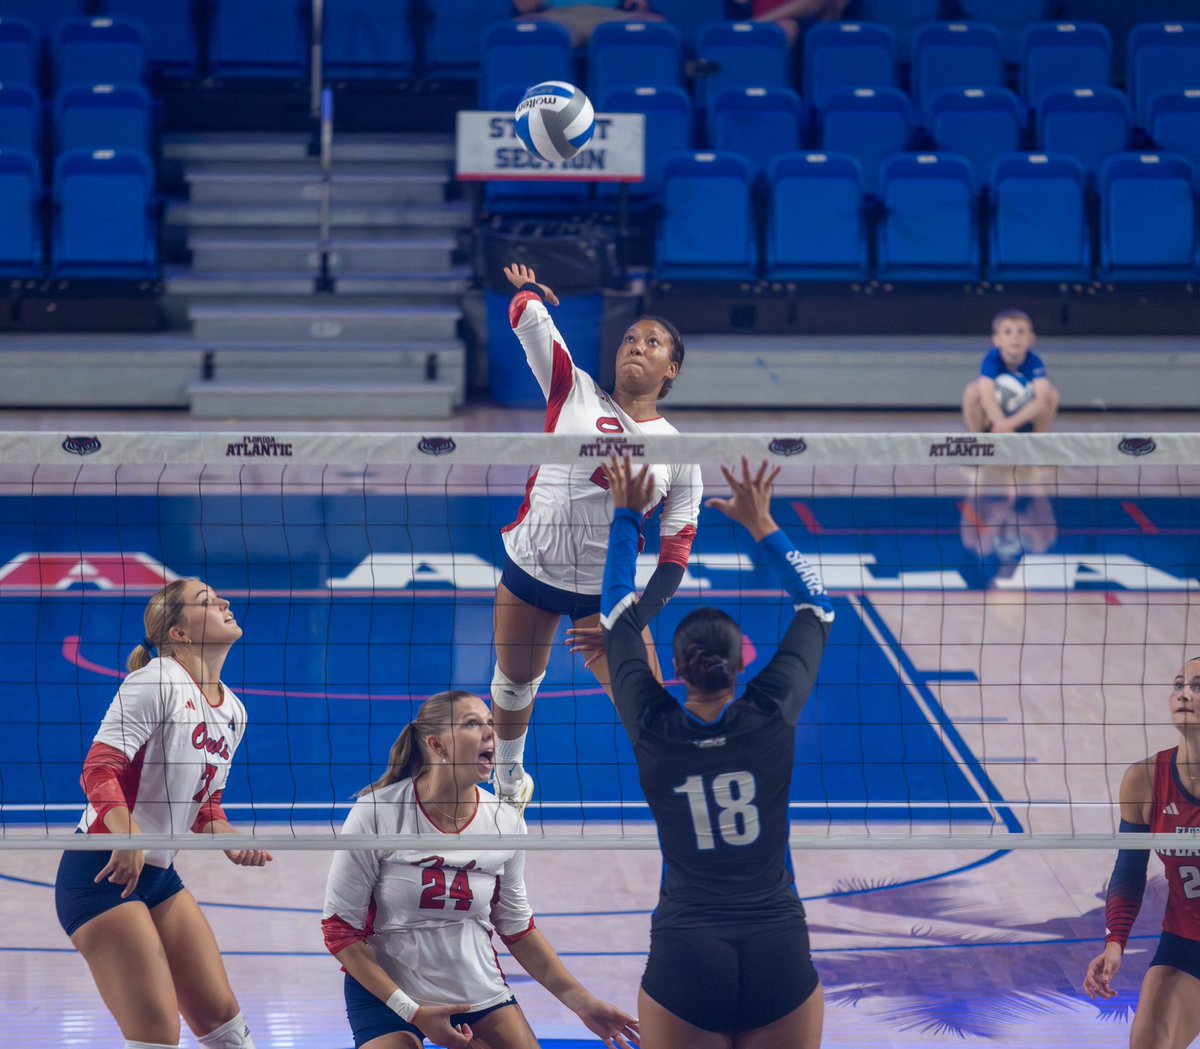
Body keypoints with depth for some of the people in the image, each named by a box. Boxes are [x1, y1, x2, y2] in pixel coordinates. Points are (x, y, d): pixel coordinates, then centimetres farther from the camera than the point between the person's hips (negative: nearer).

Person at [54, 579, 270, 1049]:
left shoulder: (233, 711, 11)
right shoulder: (157, 681, -13)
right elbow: (99, 768, -22)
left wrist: (231, 843, 0)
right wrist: (126, 834, -38)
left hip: (159, 874, 8)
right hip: (104, 872, -8)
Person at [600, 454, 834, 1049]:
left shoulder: (652, 730, -1)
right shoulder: (773, 716, -2)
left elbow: (619, 615, 14)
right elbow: (816, 609, 14)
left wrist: (626, 517, 23)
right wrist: (761, 524, 19)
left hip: (684, 959, 0)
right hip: (780, 956, 1)